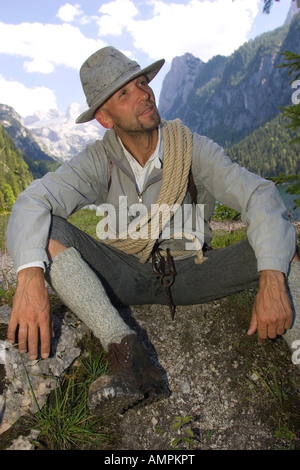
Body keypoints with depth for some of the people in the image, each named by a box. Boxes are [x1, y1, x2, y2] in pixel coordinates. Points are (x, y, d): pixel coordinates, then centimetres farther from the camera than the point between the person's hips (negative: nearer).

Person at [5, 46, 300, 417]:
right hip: (124, 277, 1)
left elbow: (259, 195, -21)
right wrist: (30, 277, -42)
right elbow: (33, 201, -21)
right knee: (45, 231, -25)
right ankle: (127, 353, -36)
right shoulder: (98, 161, -8)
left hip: (189, 275, 0)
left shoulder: (193, 149, -9)